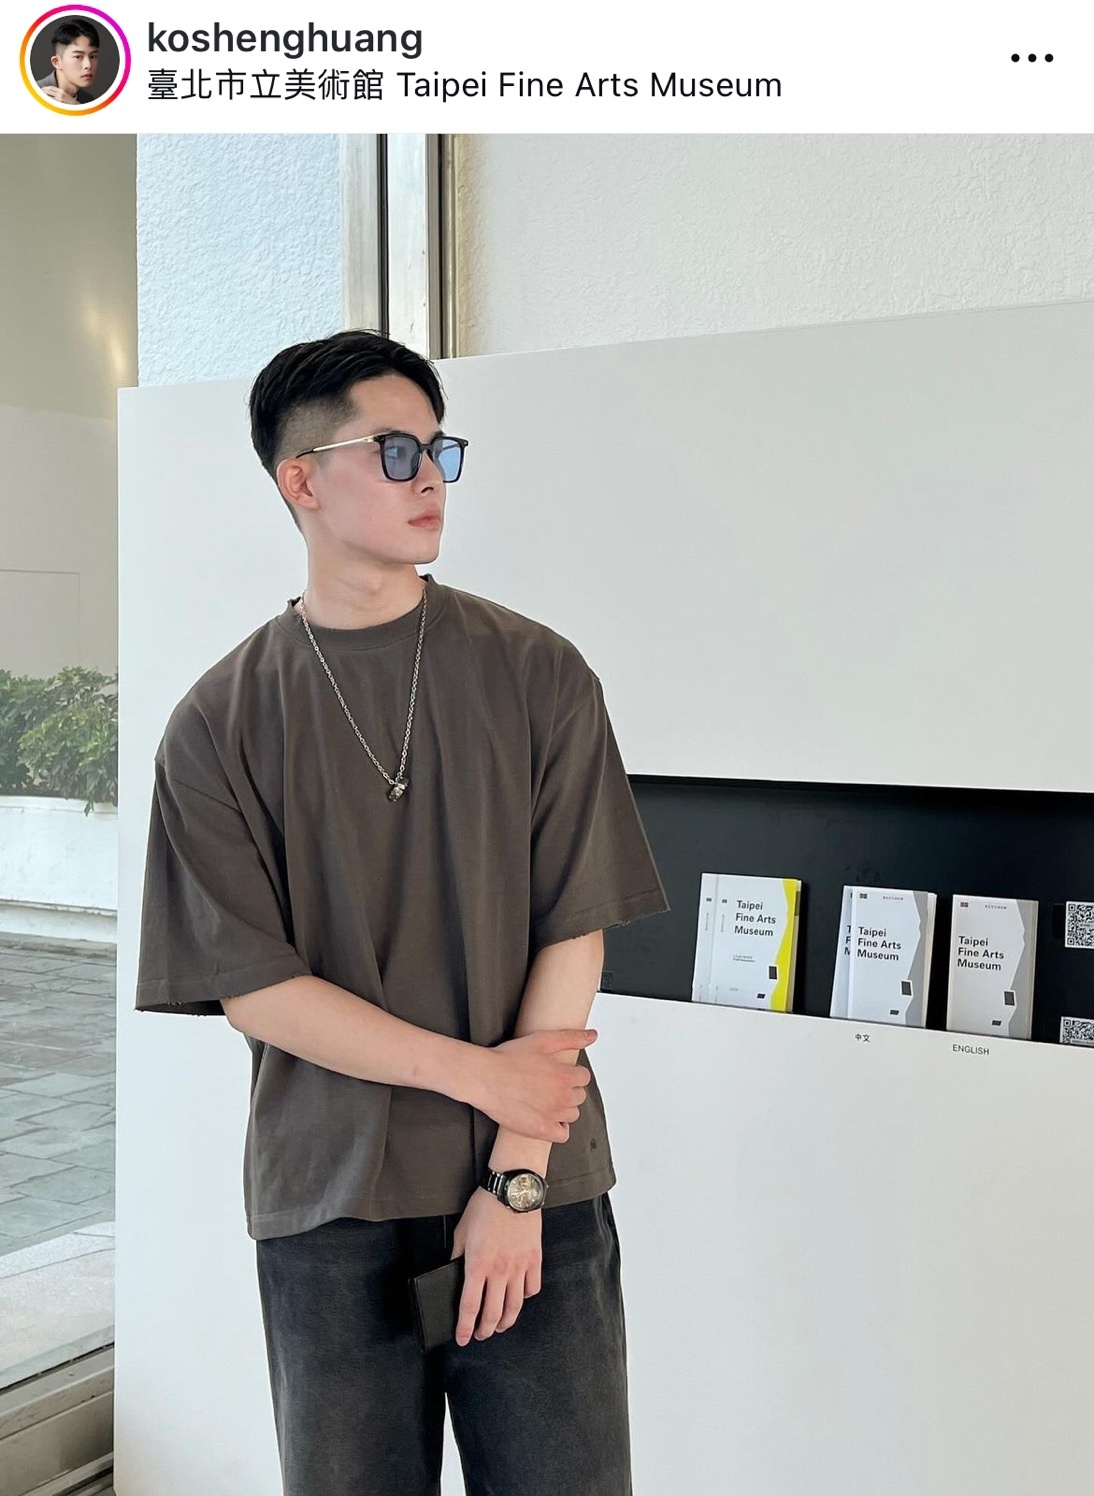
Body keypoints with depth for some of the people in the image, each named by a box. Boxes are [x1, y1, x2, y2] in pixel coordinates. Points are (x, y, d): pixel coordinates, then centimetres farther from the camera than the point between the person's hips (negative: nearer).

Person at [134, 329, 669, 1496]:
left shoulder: (536, 676, 0)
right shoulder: (220, 724, -1)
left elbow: (572, 934, -4)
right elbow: (251, 988, -5)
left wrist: (518, 1177, -9)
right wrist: (476, 1073, -11)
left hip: (535, 1197, 0)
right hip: (326, 1212, 0)